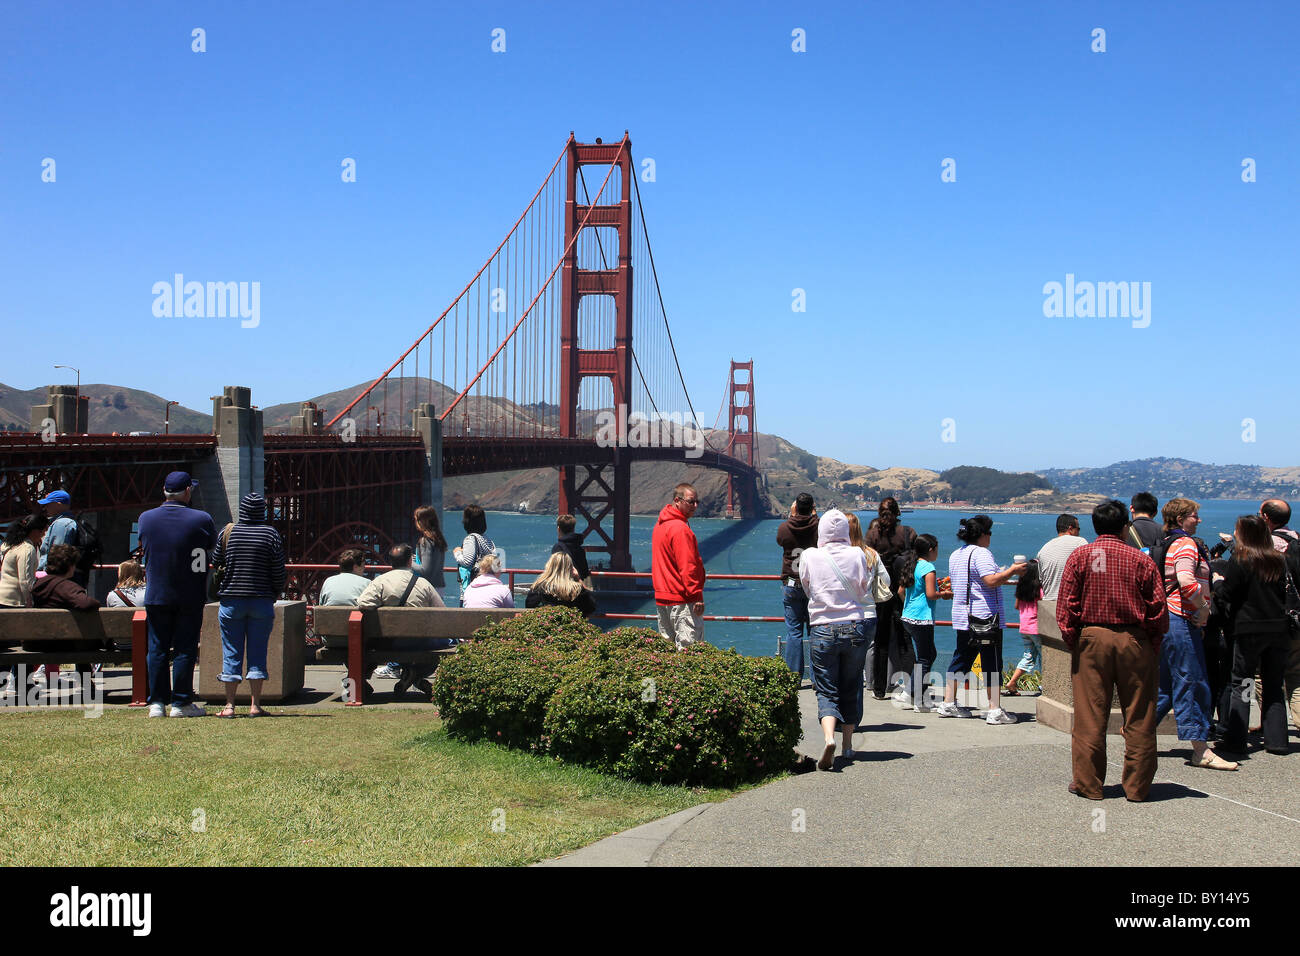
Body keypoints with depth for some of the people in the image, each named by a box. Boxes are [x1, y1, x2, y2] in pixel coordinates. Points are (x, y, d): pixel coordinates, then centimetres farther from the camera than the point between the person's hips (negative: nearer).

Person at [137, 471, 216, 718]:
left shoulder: (146, 518, 1)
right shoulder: (201, 519, -9)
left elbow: (144, 550, 14)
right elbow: (214, 548, 4)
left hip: (156, 594, 3)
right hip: (191, 596, -3)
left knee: (157, 648, 9)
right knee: (185, 649, 3)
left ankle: (157, 702, 10)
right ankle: (181, 702, 5)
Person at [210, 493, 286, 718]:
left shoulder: (227, 533, 1)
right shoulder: (271, 534, -2)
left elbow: (215, 565, 7)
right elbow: (279, 572, -2)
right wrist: (275, 594, 12)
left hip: (231, 600, 1)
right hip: (262, 601, -1)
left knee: (232, 653, 5)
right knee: (257, 653, 4)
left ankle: (229, 705, 5)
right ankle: (255, 705, 3)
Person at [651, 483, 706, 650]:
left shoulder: (660, 525, 14)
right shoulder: (680, 529, -17)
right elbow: (688, 566, -20)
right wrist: (697, 596, -18)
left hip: (662, 598, 10)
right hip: (681, 599, -10)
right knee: (689, 649, -9)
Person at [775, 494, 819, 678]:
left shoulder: (784, 528, -6)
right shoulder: (818, 526, -9)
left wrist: (792, 516, 22)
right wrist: (814, 516, 19)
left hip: (791, 585, 0)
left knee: (793, 632, 4)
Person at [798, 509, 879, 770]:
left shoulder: (809, 557, -3)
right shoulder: (858, 555, -4)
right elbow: (865, 589, 4)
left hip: (823, 630, -1)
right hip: (856, 628, 1)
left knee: (827, 691, 2)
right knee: (851, 688, 15)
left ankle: (828, 737, -22)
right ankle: (848, 745, 19)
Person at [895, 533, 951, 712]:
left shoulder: (910, 565, 12)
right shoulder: (928, 567, -13)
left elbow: (901, 591, 16)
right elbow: (931, 594, -19)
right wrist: (944, 595, -1)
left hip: (907, 618, 9)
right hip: (922, 620, -9)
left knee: (930, 655, 19)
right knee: (924, 660, -1)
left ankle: (911, 694, 18)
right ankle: (919, 702, 1)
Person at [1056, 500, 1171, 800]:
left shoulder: (1080, 556, 1)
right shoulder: (1140, 560, 1)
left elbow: (1066, 606, -1)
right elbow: (1158, 609, 1)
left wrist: (1072, 641, 6)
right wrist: (1154, 646, 11)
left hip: (1092, 639, 0)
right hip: (1135, 640, 0)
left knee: (1090, 717, 4)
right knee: (1138, 719, 7)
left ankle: (1088, 783, 10)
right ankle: (1137, 785, 13)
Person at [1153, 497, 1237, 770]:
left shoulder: (1167, 543, 17)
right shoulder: (1186, 543, -12)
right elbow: (1186, 581, -27)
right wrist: (1204, 607, -15)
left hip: (1166, 618, 10)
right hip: (1182, 621, -10)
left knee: (1166, 684, 16)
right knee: (1193, 684, -6)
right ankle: (1201, 751, -3)